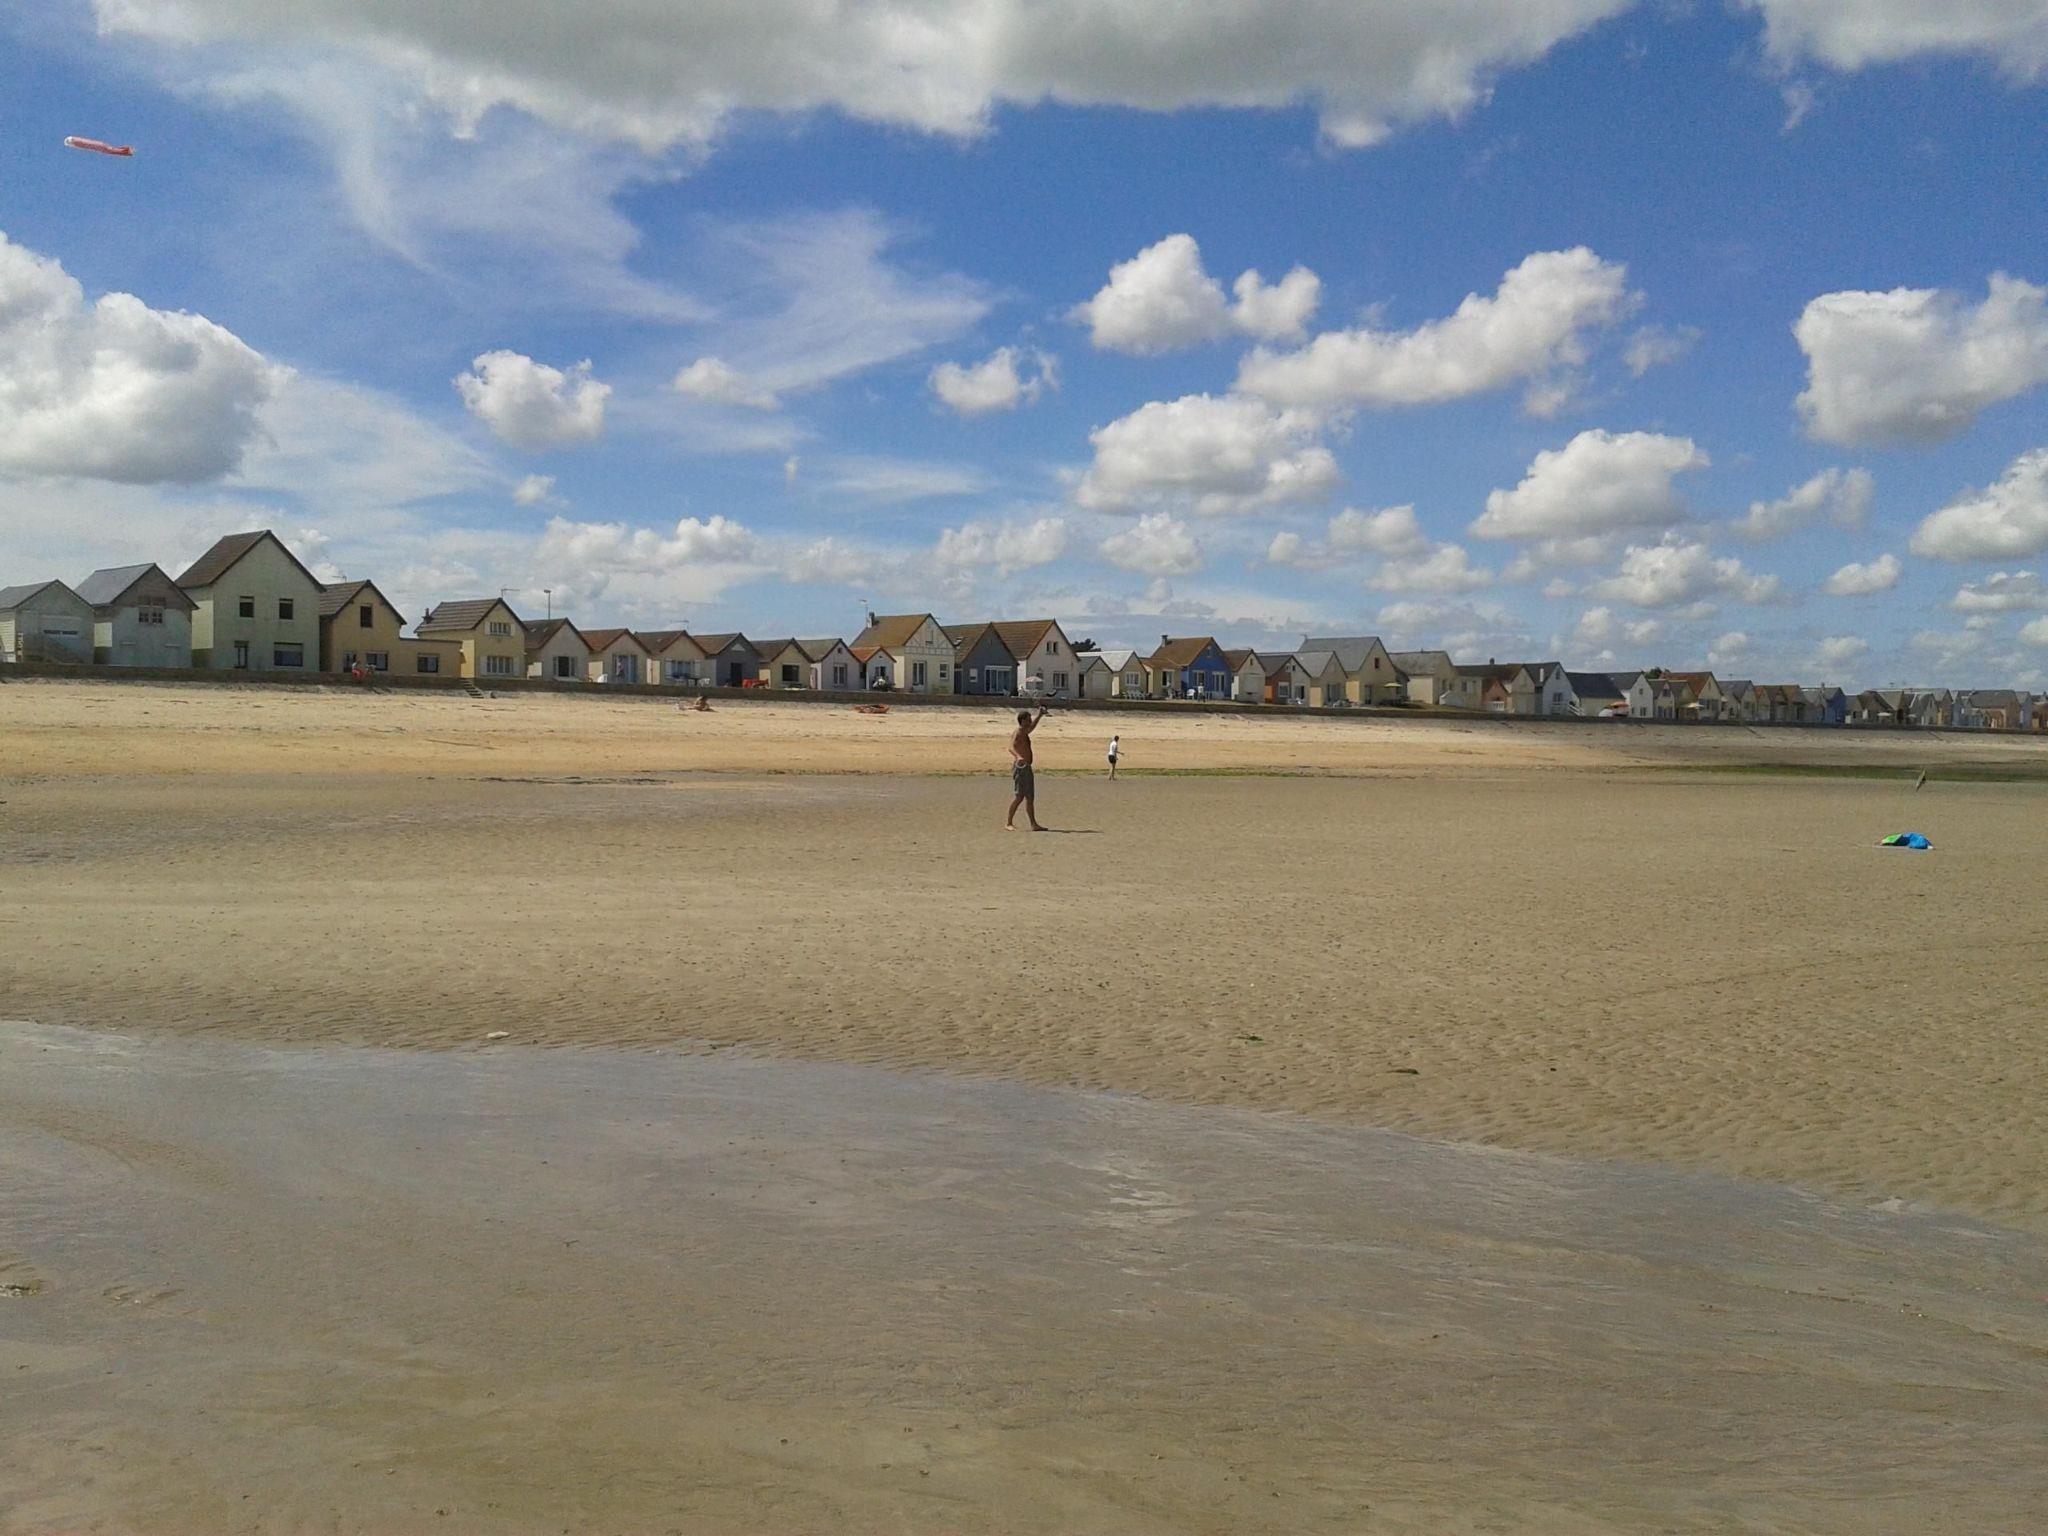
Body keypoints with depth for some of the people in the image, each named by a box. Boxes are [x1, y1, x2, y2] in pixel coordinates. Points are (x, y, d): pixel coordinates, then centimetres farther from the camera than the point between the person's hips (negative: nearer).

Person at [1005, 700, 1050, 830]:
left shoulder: (1025, 732, 16)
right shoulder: (1017, 733, -12)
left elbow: (1033, 725, 38)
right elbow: (1011, 747, -29)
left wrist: (1040, 714, 40)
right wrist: (1018, 757, -47)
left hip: (1027, 767, 10)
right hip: (1020, 767, -10)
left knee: (1030, 797, 9)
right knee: (1018, 797, -12)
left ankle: (1033, 824, 11)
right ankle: (1009, 823, -7)